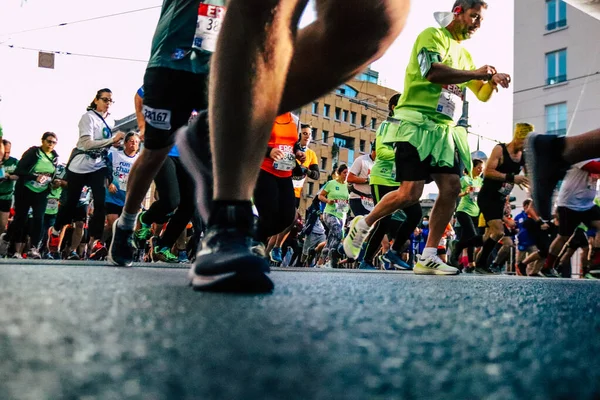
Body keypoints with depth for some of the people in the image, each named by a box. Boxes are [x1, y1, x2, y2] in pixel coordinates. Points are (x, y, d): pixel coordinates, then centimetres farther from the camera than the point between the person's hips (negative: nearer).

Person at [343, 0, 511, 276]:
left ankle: (428, 258, -1)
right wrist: (475, 73, -13)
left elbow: (481, 95, 27)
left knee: (451, 188, -6)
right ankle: (362, 225, 10)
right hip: (417, 123, -8)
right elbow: (432, 72, -22)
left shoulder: (464, 54, 21)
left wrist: (493, 82, 4)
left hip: (444, 129, 8)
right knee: (410, 193, -14)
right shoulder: (433, 36, -3)